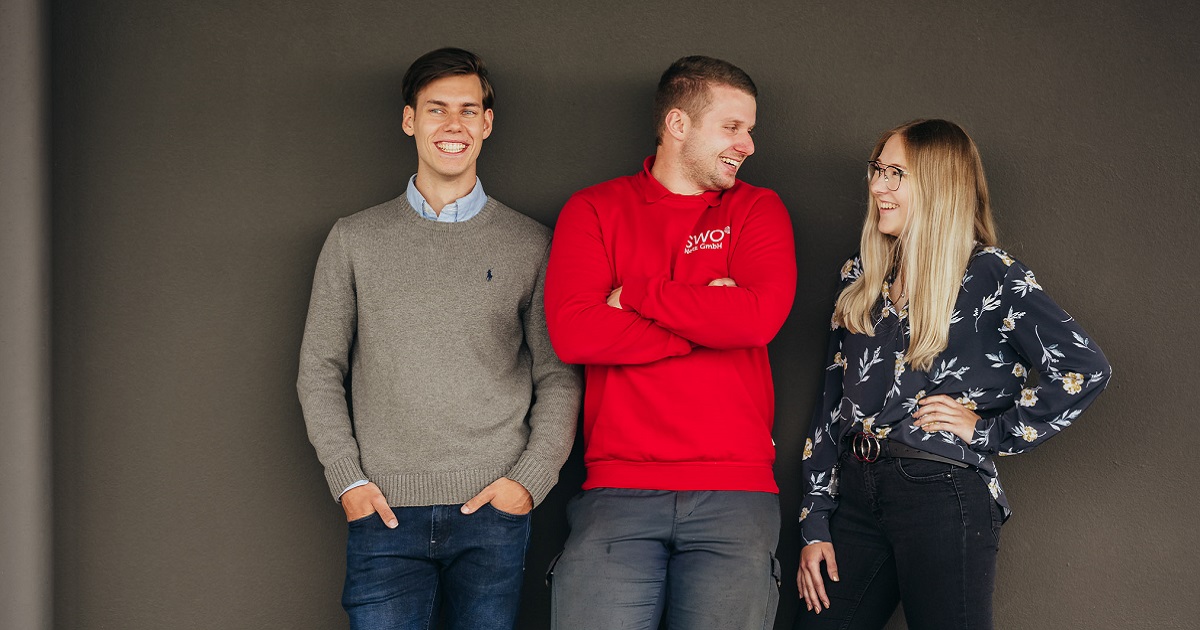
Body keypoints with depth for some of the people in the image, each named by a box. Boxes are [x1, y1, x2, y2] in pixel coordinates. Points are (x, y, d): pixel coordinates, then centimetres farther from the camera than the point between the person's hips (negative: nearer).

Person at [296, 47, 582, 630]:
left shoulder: (530, 245, 8)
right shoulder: (355, 239, 10)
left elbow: (558, 378, 7)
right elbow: (319, 370, 10)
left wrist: (529, 479, -4)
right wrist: (348, 479, 0)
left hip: (492, 514, 0)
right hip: (385, 512, 0)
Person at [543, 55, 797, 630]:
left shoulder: (757, 209, 11)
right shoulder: (594, 210, 9)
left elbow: (759, 316, -9)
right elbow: (572, 332, -8)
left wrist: (635, 293, -3)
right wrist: (713, 320, -7)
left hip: (733, 492, 1)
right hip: (618, 490, -1)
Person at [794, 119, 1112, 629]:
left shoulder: (991, 276, -4)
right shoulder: (861, 279, 14)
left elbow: (1086, 369, -13)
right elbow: (833, 401, 14)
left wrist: (989, 430, -10)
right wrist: (816, 525, 8)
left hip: (944, 497, -5)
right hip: (857, 494, 5)